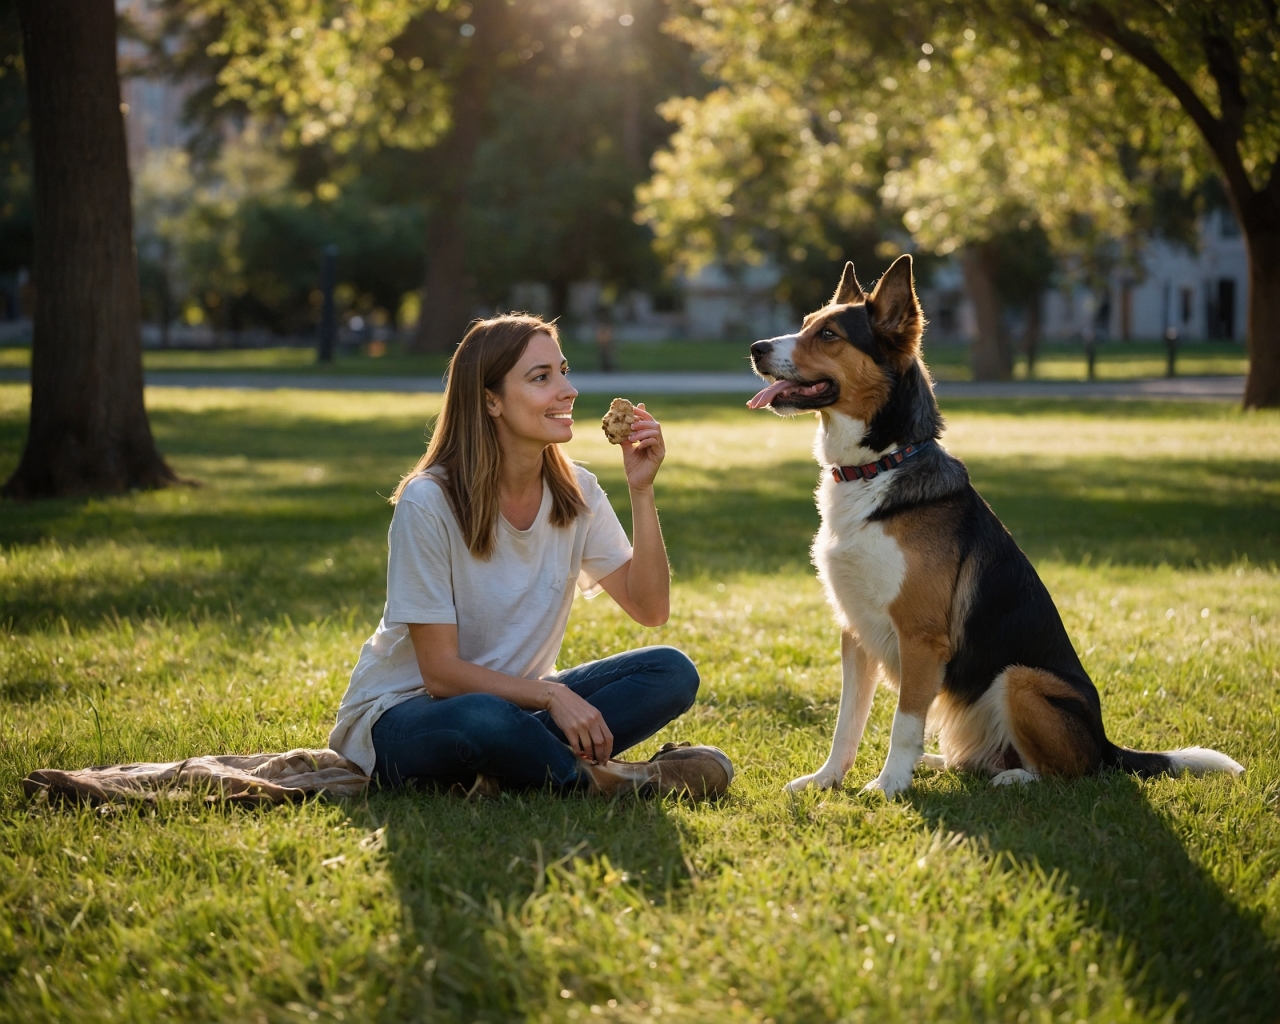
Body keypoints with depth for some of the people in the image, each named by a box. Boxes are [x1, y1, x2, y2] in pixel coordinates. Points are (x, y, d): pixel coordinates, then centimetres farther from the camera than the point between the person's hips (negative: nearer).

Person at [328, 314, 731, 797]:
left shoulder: (576, 492, 0)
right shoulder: (428, 502, -18)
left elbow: (649, 608, -5)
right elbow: (441, 672, -19)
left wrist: (641, 491, -14)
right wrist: (550, 694, -31)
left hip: (514, 699, 6)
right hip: (404, 714, -6)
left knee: (671, 672, -15)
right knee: (487, 720, -41)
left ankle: (507, 772, -21)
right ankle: (601, 780, -15)